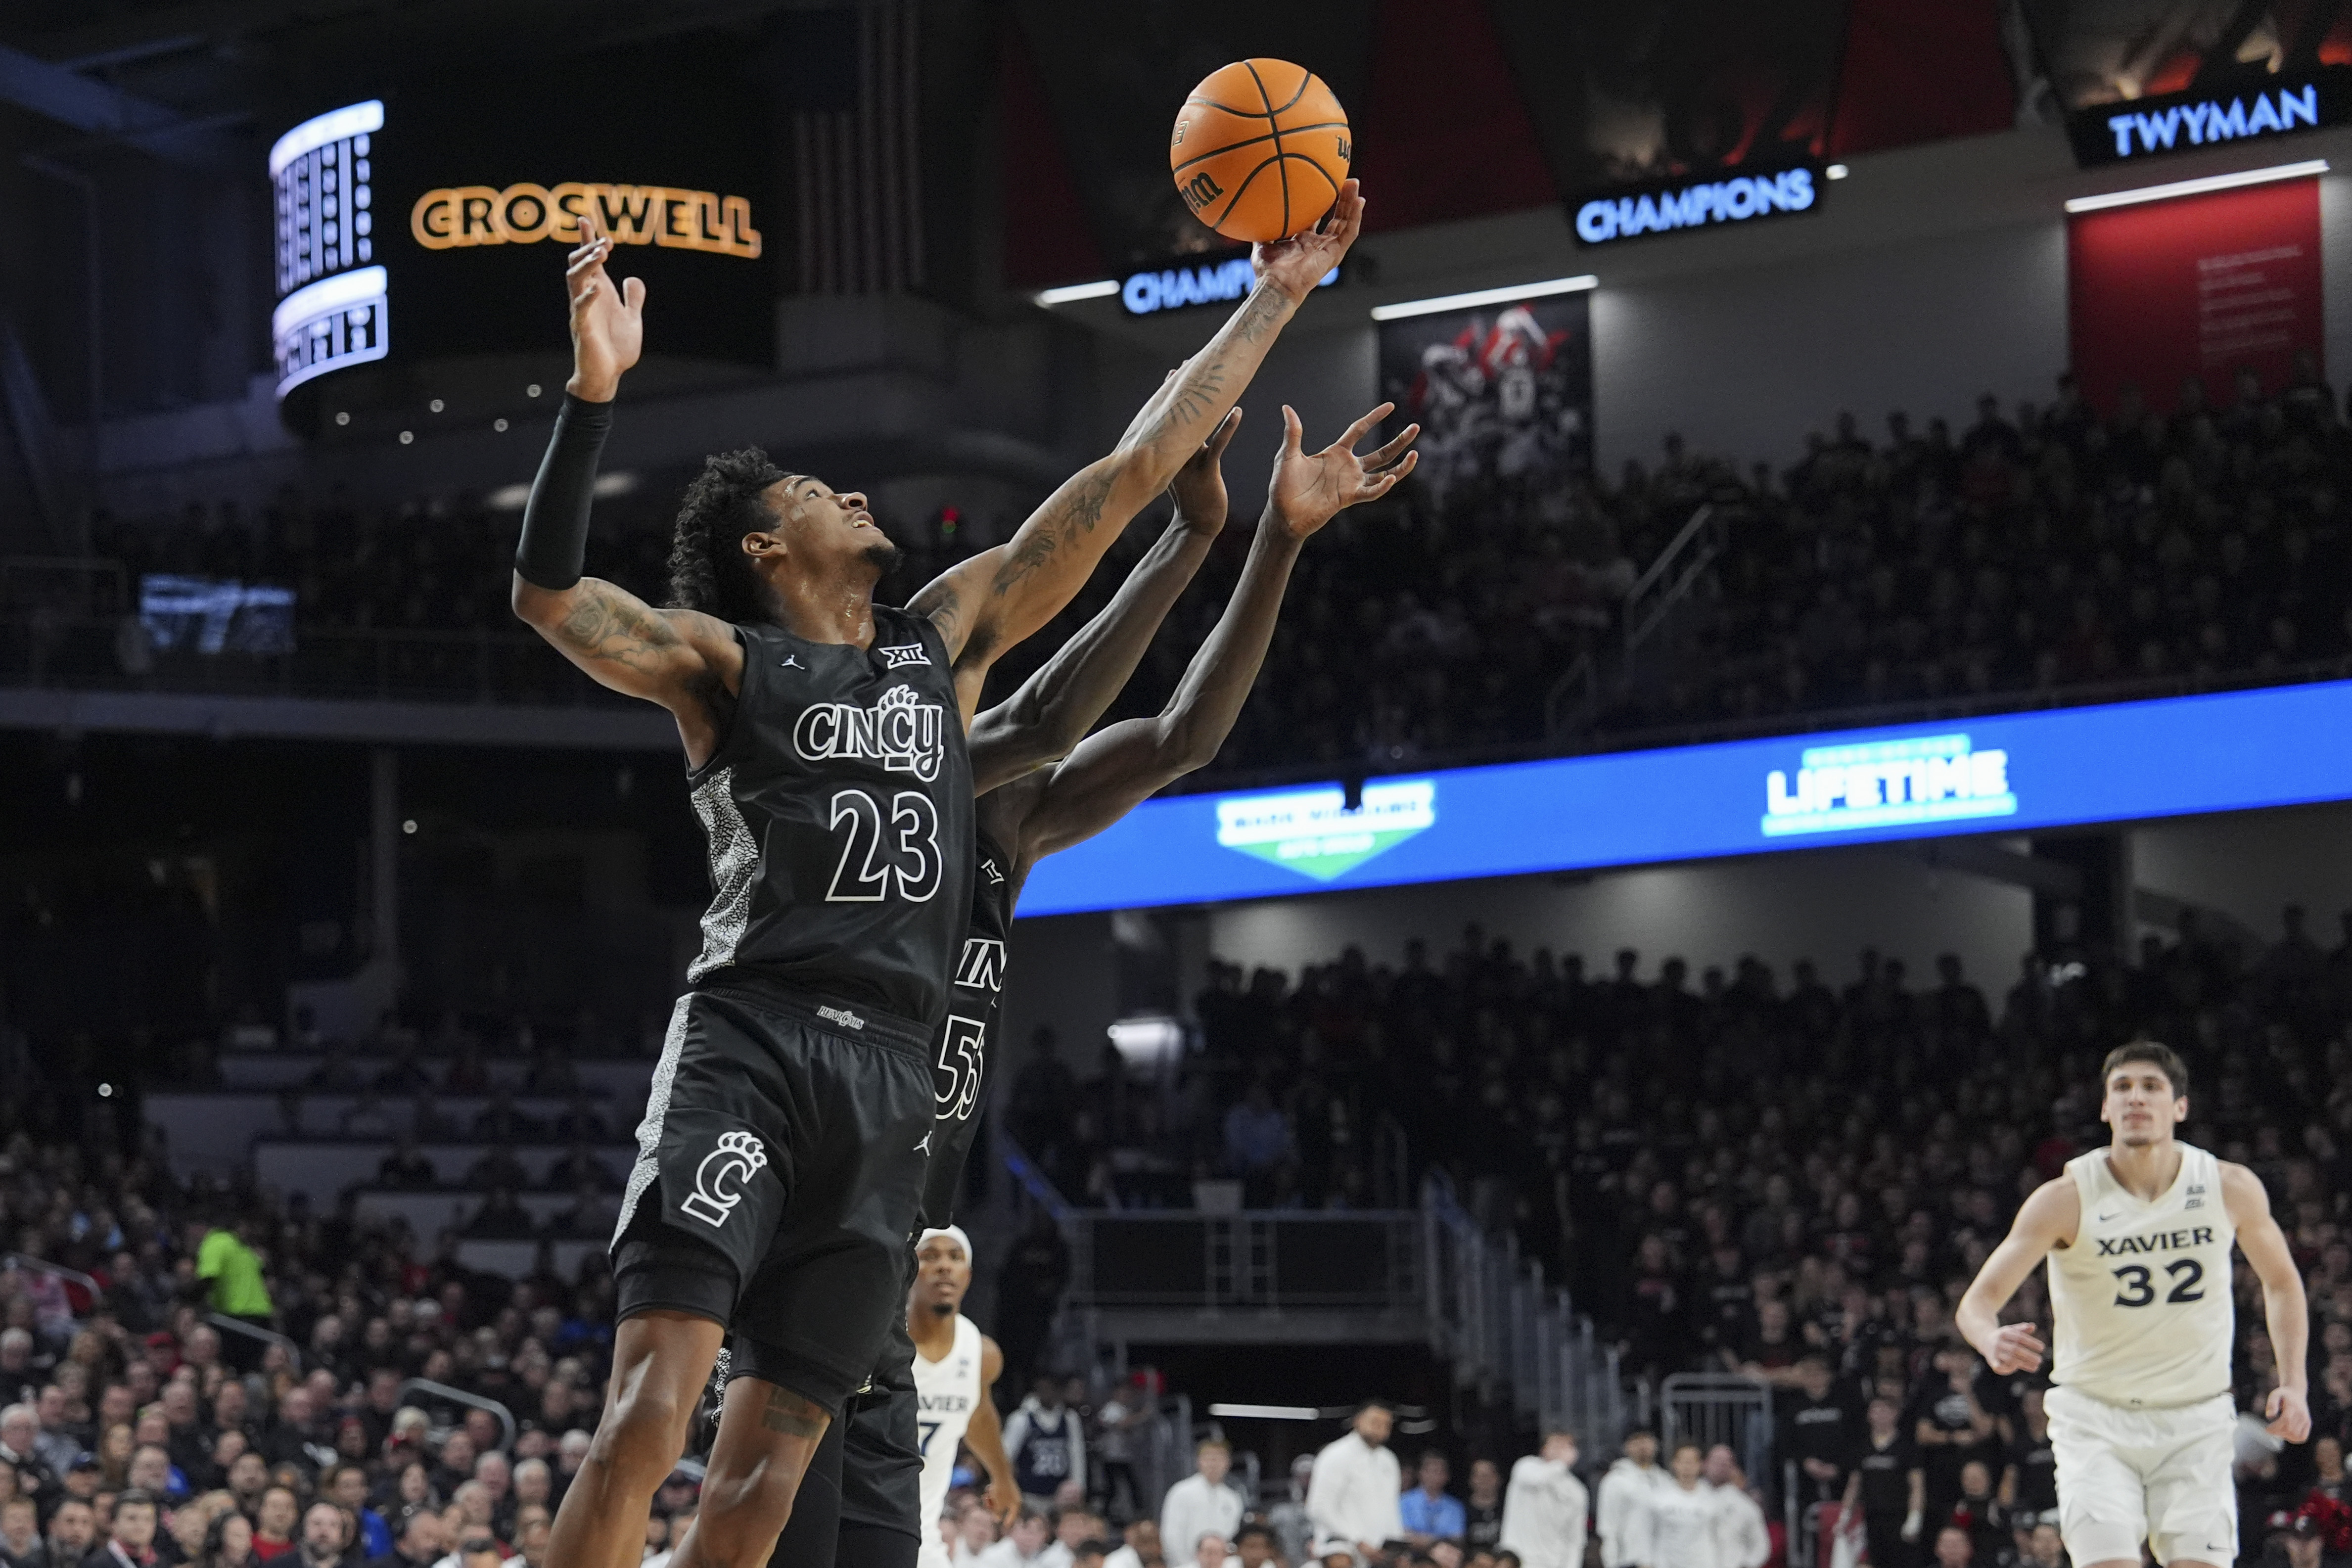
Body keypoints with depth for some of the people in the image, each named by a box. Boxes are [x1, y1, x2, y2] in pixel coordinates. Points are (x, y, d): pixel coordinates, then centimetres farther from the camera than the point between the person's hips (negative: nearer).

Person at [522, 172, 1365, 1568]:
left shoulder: (945, 637, 22)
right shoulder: (724, 662, 7)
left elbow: (1132, 471, 22)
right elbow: (549, 593, -11)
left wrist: (1277, 299, 22)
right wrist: (597, 390, -23)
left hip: (892, 1080, 5)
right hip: (749, 1047, -5)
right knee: (649, 1417, -19)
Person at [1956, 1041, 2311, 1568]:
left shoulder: (2231, 1188, -6)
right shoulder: (2067, 1198, -13)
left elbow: (2281, 1282, 12)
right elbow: (1977, 1301, -16)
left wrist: (2294, 1385, 0)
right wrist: (1993, 1341, -40)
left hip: (2196, 1423, 2)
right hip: (2096, 1419, -2)